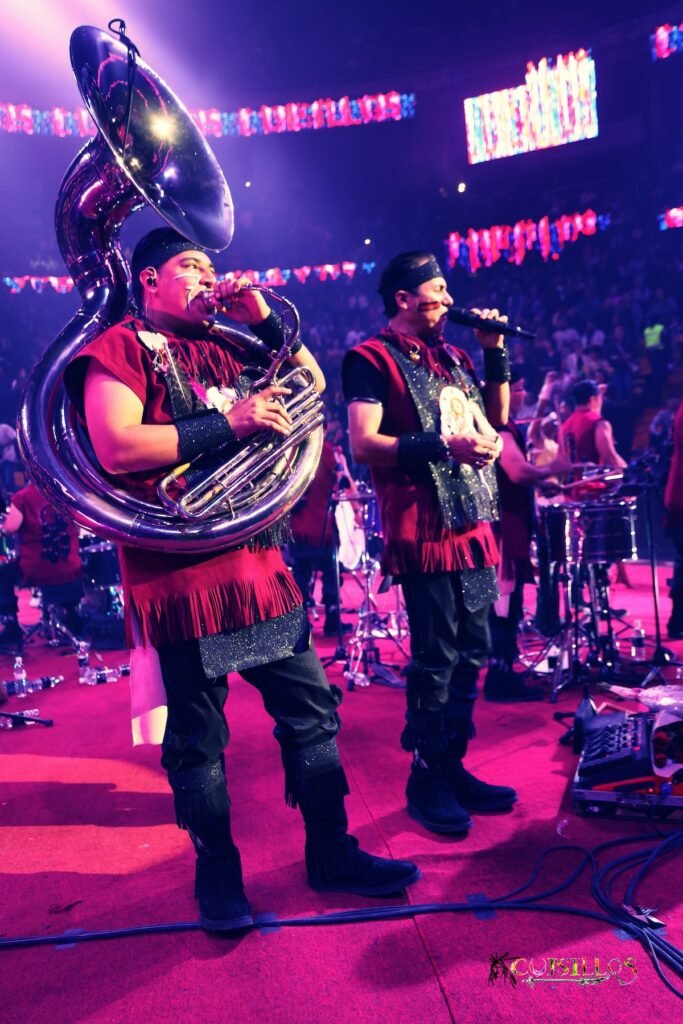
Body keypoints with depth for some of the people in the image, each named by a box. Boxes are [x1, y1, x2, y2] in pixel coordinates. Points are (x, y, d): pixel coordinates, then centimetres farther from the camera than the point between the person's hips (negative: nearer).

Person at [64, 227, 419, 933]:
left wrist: (265, 321, 8)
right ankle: (216, 872, 26)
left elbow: (311, 385, 21)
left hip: (258, 558, 7)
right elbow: (117, 449, -17)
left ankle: (331, 854, 26)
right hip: (180, 571, -6)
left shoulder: (219, 349, 18)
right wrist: (230, 423, -16)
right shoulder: (120, 347, -1)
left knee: (311, 710, 10)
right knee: (197, 734, 5)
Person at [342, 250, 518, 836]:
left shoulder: (451, 357, 20)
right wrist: (442, 445, -22)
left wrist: (495, 354, 13)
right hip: (425, 530, -8)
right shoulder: (372, 359, -4)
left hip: (474, 524, 8)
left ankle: (453, 767, 24)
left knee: (472, 654, 11)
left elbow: (496, 419, 23)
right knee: (435, 660, -4)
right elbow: (362, 444, -15)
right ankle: (425, 781, 12)